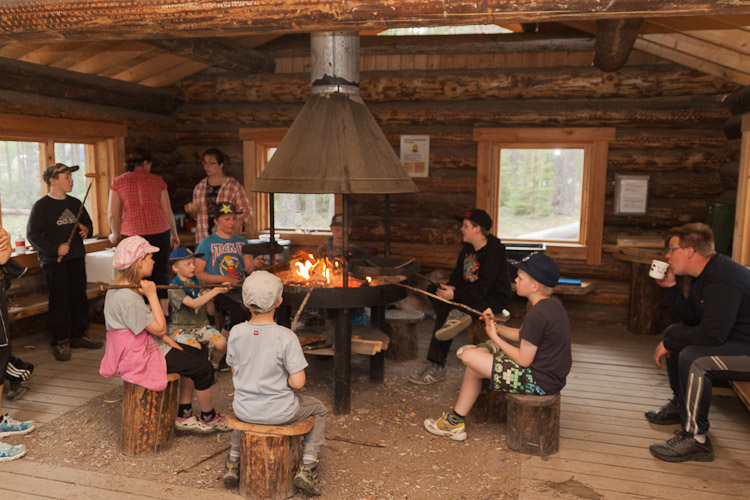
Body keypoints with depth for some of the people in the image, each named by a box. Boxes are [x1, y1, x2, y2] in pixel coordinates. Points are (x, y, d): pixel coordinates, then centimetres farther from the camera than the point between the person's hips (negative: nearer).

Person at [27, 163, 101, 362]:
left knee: (79, 297, 10)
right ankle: (61, 342, 7)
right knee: (59, 301, -2)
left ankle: (79, 335, 23)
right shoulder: (41, 206, -6)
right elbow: (33, 235, -9)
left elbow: (88, 223, 21)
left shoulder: (75, 203, 11)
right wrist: (55, 249, -20)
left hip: (76, 258, 6)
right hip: (54, 262, -5)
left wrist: (86, 230, -3)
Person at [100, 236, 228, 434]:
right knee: (203, 368, -7)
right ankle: (209, 418, 17)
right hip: (139, 357, -11)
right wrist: (152, 295, -20)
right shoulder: (128, 298, -28)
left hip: (138, 347, 11)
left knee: (194, 353, 17)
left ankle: (184, 415, 20)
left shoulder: (119, 289, 7)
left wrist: (165, 339, 5)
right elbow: (160, 328, -23)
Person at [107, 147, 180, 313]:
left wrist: (116, 234, 17)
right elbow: (167, 211, 8)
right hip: (159, 232, 1)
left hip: (132, 235, -1)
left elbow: (112, 214, 1)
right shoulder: (157, 180, 6)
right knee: (160, 272, 11)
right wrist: (174, 234, 20)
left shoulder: (118, 182, 4)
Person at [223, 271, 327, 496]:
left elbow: (235, 371, 4)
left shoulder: (236, 333, -9)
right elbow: (298, 382, -20)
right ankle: (308, 466, 14)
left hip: (245, 411, 4)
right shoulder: (286, 337, -21)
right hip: (279, 412, -4)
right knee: (319, 410, 24)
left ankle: (234, 460, 39)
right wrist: (285, 380, 2)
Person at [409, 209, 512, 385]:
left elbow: (481, 290, -26)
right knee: (433, 289, -11)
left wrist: (455, 294, -28)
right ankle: (454, 316, -31)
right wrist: (451, 287, -10)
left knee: (444, 313, -28)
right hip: (472, 294, 9)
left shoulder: (493, 252, -20)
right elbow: (458, 273, 11)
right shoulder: (468, 248, 8)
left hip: (493, 300, -9)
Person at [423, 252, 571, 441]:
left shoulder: (537, 315, -25)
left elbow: (524, 360, -22)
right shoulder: (551, 305, 8)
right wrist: (496, 327, 4)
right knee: (478, 353, 17)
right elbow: (524, 336, 18)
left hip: (540, 381, -11)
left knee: (471, 357, -7)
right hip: (552, 375, 11)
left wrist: (495, 337, -9)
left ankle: (455, 422, 11)